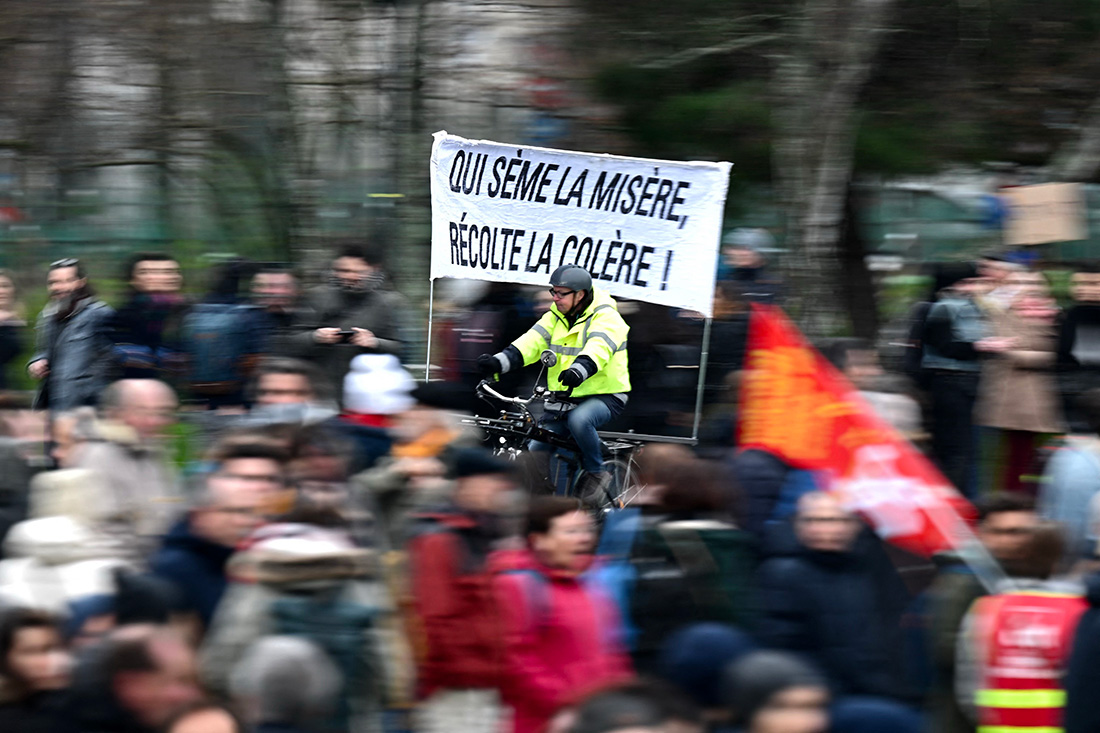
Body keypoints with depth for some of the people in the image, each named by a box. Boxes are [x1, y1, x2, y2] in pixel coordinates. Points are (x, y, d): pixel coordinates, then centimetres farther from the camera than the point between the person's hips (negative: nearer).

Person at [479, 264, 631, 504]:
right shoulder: (556, 317, 9)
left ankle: (596, 474, -15)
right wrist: (499, 362, -23)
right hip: (565, 399, 7)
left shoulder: (606, 318, -12)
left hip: (605, 396, -7)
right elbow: (533, 341, -5)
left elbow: (598, 348, -32)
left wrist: (578, 371, -54)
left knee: (579, 419, -37)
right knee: (537, 452, -5)